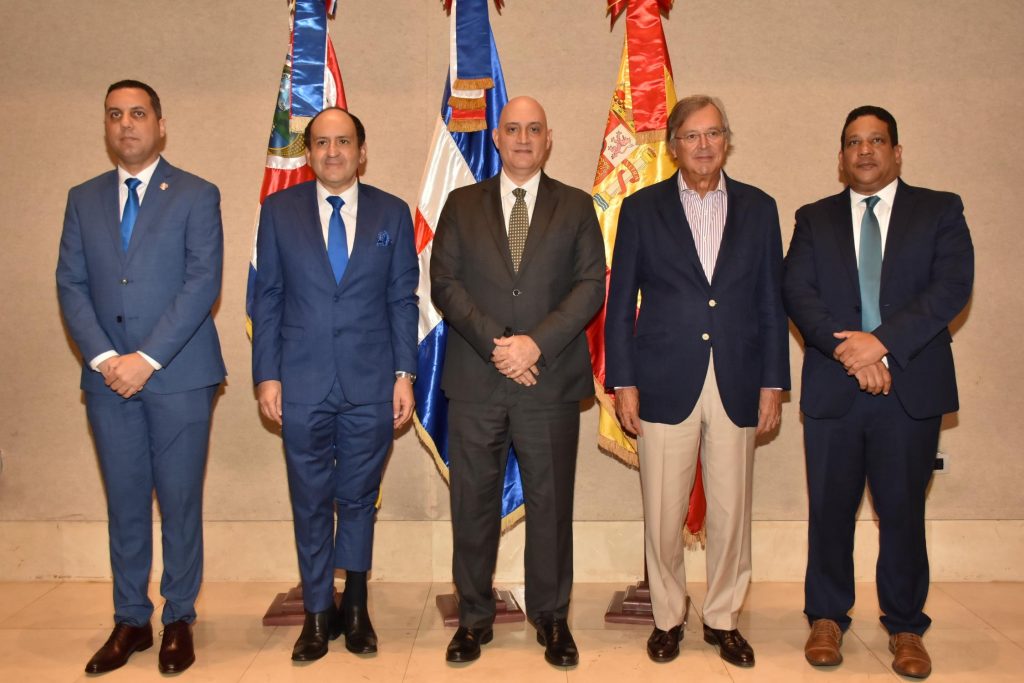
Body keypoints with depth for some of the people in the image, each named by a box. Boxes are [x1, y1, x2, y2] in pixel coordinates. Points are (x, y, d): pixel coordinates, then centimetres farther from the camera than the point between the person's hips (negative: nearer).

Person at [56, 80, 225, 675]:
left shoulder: (197, 196, 1)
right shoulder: (84, 199, 13)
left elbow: (203, 283, -8)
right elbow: (71, 285, 7)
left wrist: (147, 359, -14)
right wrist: (104, 357, -8)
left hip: (178, 374, -3)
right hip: (109, 376, 3)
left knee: (180, 501, 3)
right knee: (125, 503, 10)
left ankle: (180, 620, 18)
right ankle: (131, 620, 23)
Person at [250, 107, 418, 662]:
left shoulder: (392, 213, 5)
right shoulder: (279, 210, 5)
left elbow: (404, 300, 4)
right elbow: (267, 298, 4)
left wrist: (405, 375, -2)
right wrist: (266, 375, -1)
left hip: (371, 386, 0)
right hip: (302, 385, 0)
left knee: (359, 498, 11)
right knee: (311, 502, 9)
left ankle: (354, 606, 30)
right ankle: (318, 612, 26)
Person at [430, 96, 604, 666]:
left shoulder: (576, 206, 9)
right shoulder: (462, 204, 10)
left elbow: (590, 286, 0)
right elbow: (445, 282, 1)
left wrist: (537, 342, -14)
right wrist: (495, 343, -12)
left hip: (551, 381, 0)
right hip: (475, 382, 1)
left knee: (551, 504, 7)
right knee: (473, 504, 8)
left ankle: (552, 618, 24)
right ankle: (474, 617, 24)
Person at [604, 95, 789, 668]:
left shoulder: (758, 208, 9)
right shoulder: (642, 209, 4)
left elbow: (771, 303, 8)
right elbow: (621, 303, 3)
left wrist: (773, 383, 4)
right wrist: (622, 382, -3)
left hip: (737, 385, 2)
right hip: (666, 384, -1)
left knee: (731, 513, 8)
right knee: (664, 515, 5)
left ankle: (723, 617, 27)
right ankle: (668, 617, 24)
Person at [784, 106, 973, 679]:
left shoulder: (940, 211, 7)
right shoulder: (814, 219, 11)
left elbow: (953, 286, -7)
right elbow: (798, 292, -1)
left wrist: (884, 343, -18)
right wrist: (847, 350, -16)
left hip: (912, 388, -1)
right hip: (833, 388, 1)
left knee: (903, 511, 7)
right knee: (831, 508, 7)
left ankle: (905, 627, 23)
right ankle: (828, 617, 23)